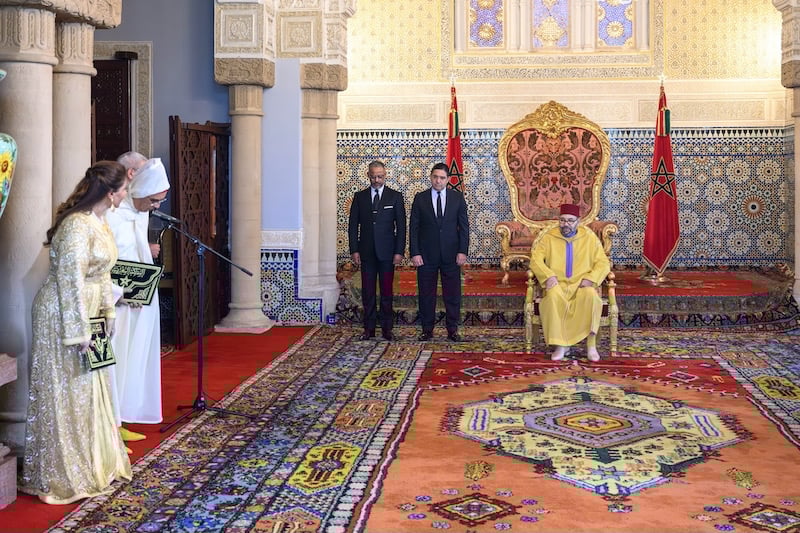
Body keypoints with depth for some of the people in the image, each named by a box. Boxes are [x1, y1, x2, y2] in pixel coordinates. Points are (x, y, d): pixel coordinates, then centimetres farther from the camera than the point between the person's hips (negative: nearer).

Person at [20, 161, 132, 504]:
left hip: (87, 312, 9)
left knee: (89, 391, 17)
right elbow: (71, 280, -24)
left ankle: (93, 462, 29)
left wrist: (107, 311, 16)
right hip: (63, 315, -9)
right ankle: (59, 476, 12)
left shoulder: (100, 221, 6)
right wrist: (79, 331, -22)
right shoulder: (77, 225, -23)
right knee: (64, 393, 0)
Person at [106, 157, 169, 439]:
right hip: (115, 304, -9)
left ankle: (119, 423, 23)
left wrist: (148, 250, 2)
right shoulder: (110, 215, -19)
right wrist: (121, 294, -21)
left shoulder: (142, 212, 9)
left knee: (134, 362, 13)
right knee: (113, 362, -5)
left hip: (140, 302, 9)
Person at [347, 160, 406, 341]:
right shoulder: (359, 197, 8)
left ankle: (386, 328, 9)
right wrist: (354, 250, -1)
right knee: (367, 292, 3)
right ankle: (369, 328, 9)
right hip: (366, 251, 2)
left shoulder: (395, 197, 3)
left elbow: (401, 226, 1)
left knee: (386, 292, 2)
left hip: (387, 251, -2)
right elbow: (353, 225, 7)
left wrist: (399, 251, -6)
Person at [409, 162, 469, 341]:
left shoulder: (457, 197, 4)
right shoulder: (420, 198, 2)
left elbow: (464, 226, 3)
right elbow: (414, 227, 1)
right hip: (426, 255, 0)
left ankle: (452, 330, 13)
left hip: (451, 254, 0)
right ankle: (427, 330, 13)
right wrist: (415, 253, -7)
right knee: (426, 294, 4)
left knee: (452, 293, 3)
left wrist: (463, 251, -6)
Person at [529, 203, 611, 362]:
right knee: (553, 296, -37)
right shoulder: (549, 237, 8)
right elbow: (535, 259, 1)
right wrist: (548, 276, -17)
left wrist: (590, 279, -14)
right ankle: (561, 344, -30)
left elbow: (603, 263, 4)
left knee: (590, 295, -36)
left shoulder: (590, 238, 7)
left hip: (582, 285, 0)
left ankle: (591, 344, -29)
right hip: (558, 285, 0)